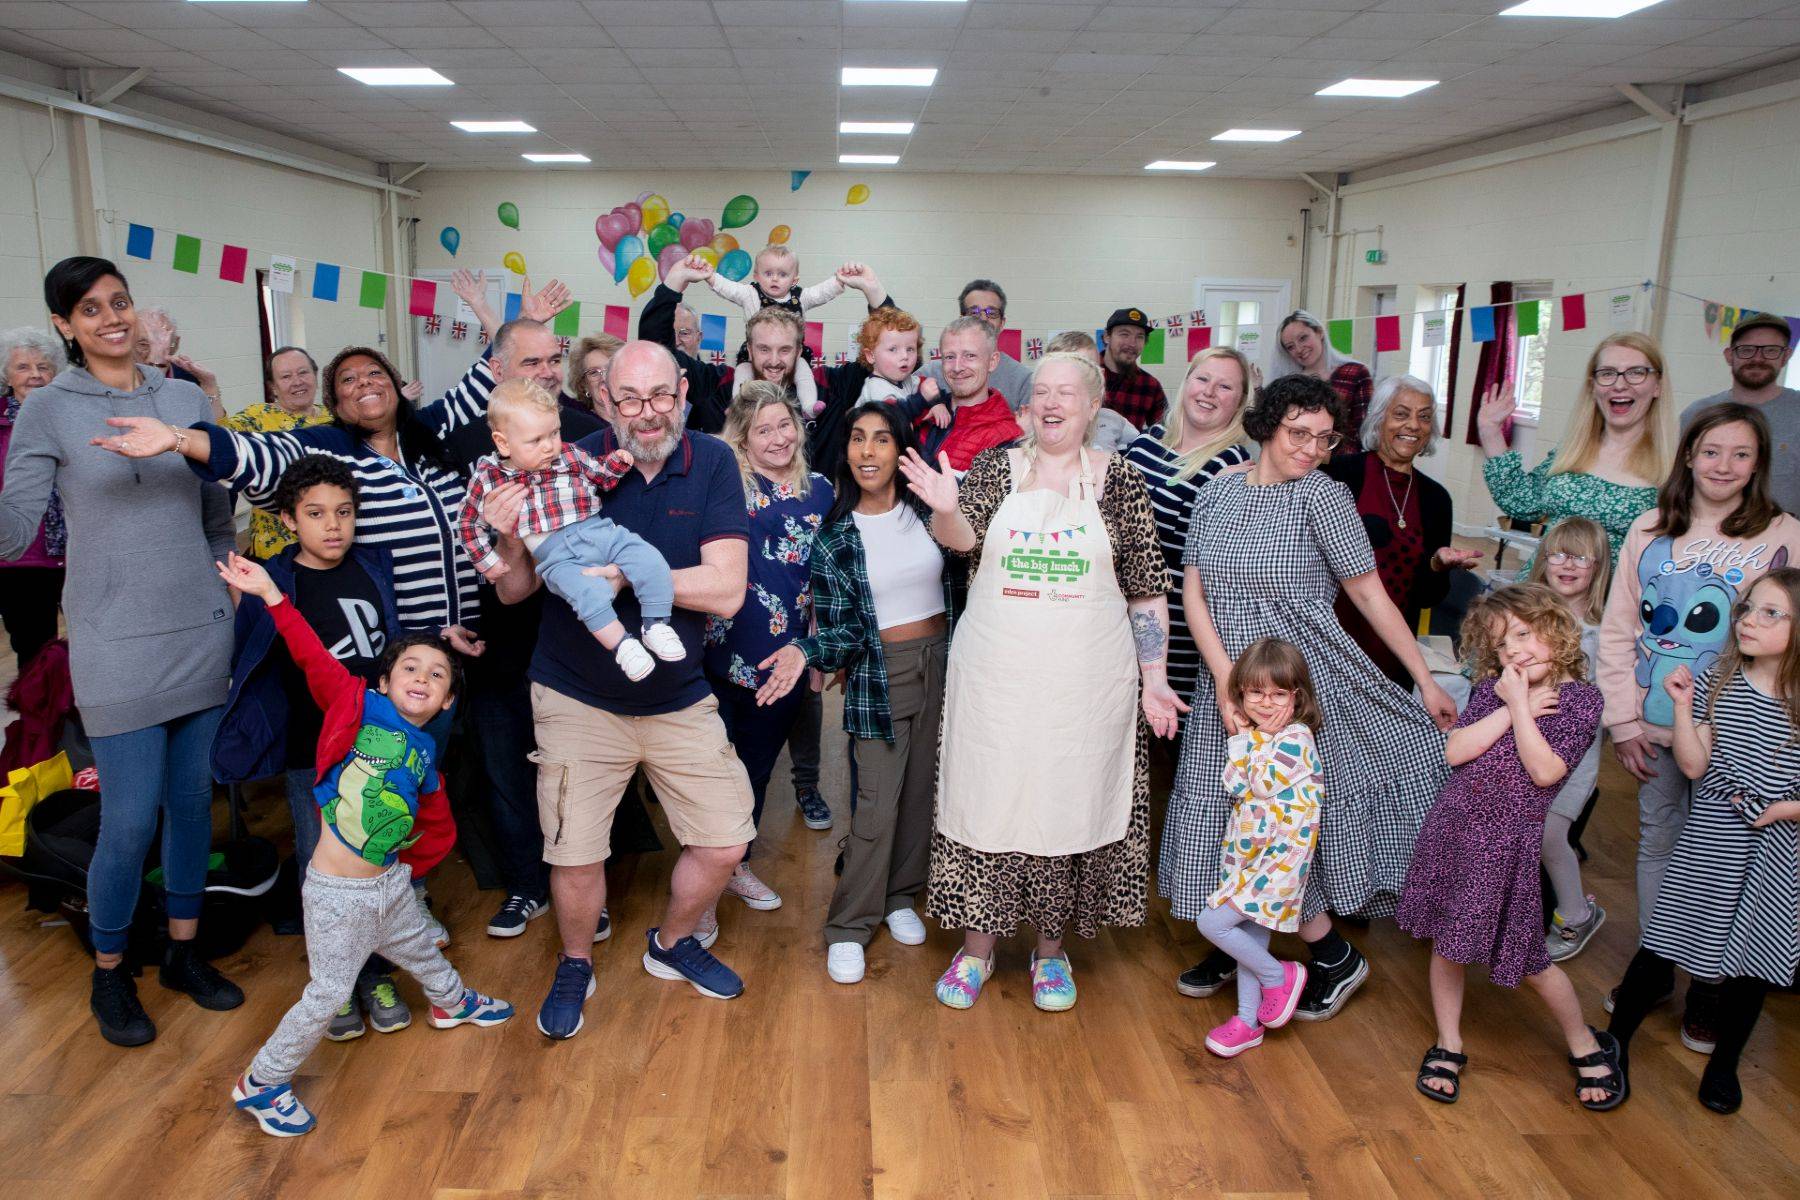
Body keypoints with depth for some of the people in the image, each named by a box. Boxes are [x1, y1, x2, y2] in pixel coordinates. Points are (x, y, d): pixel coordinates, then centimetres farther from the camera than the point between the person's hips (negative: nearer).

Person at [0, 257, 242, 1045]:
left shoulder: (188, 400, 7)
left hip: (203, 637, 3)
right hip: (116, 648, -3)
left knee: (193, 801, 12)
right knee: (130, 820, -2)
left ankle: (184, 951, 29)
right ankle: (109, 974, 22)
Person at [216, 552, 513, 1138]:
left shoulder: (426, 759, 2)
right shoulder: (357, 705, -12)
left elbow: (440, 829, 14)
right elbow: (313, 656, -22)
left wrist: (405, 865, 7)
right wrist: (269, 592, -27)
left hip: (390, 883, 6)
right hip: (338, 892, -6)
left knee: (420, 949, 28)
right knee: (328, 995, 1)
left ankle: (452, 1002, 58)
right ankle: (261, 1082, 22)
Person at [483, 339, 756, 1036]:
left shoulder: (712, 464, -11)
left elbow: (726, 591, -19)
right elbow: (512, 592, -7)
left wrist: (625, 572, -26)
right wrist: (510, 539, -28)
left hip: (679, 698, 2)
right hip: (578, 699, -1)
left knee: (725, 844, 5)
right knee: (575, 858, 3)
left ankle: (672, 944, 36)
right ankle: (575, 966, 35)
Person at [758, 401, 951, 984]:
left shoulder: (925, 512, 1)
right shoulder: (834, 538, -5)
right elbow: (841, 629, -7)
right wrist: (805, 651, -26)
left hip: (940, 664, 3)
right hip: (879, 675, -3)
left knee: (923, 790, 11)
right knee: (877, 805, -5)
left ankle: (901, 897, 31)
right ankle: (850, 926, 11)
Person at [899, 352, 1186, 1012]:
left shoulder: (1120, 481, 3)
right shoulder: (994, 468, 6)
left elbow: (1147, 591, 4)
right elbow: (961, 538, -10)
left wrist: (1154, 679, 1)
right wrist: (945, 509, -32)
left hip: (1085, 679, 0)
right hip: (995, 676, 1)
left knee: (1069, 801, 7)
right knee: (986, 795, 5)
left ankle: (1051, 949, 27)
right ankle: (976, 947, 23)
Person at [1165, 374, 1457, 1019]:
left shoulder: (1322, 494, -8)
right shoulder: (1218, 492, 3)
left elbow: (1370, 592, -4)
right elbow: (1193, 592, -1)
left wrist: (1426, 680, -3)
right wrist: (1226, 681, -12)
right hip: (1225, 680, 4)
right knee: (1227, 812, 10)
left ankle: (1335, 957, 20)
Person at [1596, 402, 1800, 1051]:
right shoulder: (1650, 531, 3)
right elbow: (1618, 631, 4)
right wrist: (1623, 721, 0)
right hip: (1654, 728, 3)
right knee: (1658, 846, 14)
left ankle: (1708, 989, 23)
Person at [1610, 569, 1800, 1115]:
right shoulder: (1717, 682, -4)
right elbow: (1694, 765, -7)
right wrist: (1682, 704, -14)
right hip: (1710, 840, 0)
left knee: (1750, 956, 12)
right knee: (1664, 941, 3)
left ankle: (1724, 1062, 33)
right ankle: (1616, 1039, 20)